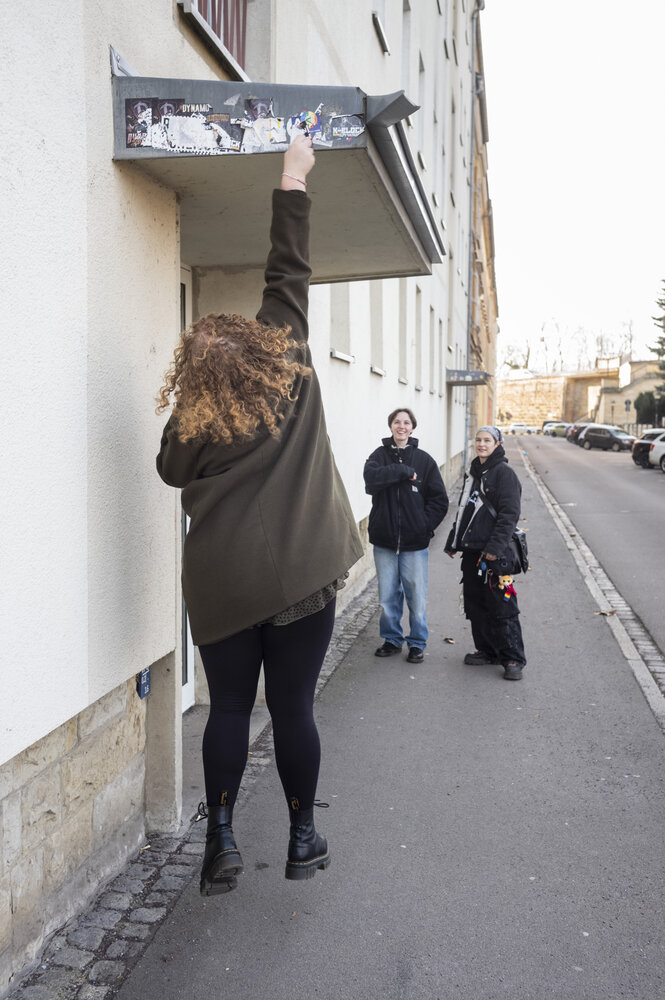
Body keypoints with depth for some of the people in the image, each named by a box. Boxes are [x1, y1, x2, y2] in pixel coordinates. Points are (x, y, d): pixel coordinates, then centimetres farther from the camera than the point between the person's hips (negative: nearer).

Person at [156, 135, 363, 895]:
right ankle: (303, 839, 23)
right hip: (299, 575, 0)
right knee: (293, 709, 10)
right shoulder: (289, 368, -4)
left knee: (228, 708, 13)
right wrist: (293, 176, 9)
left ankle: (221, 840, 15)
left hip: (221, 583, 0)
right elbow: (289, 272, 2)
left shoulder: (191, 427, -3)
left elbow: (171, 471, 17)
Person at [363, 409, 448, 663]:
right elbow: (371, 477, -19)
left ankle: (417, 642, 21)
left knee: (417, 596, 5)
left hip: (415, 542, -1)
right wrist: (402, 470, -21)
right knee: (387, 596, 11)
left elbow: (439, 499, 3)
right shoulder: (379, 455, 3)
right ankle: (392, 639, 28)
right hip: (384, 540, 1)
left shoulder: (424, 460, 2)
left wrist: (425, 524, -7)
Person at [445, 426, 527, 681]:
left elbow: (509, 514, -15)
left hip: (494, 552, -8)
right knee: (475, 602, 12)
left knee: (501, 605, -6)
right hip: (471, 549, 8)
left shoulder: (504, 473, -8)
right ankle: (487, 650, 25)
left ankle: (513, 659, 3)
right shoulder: (473, 472, 16)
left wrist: (494, 547, -22)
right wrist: (454, 541, 21)